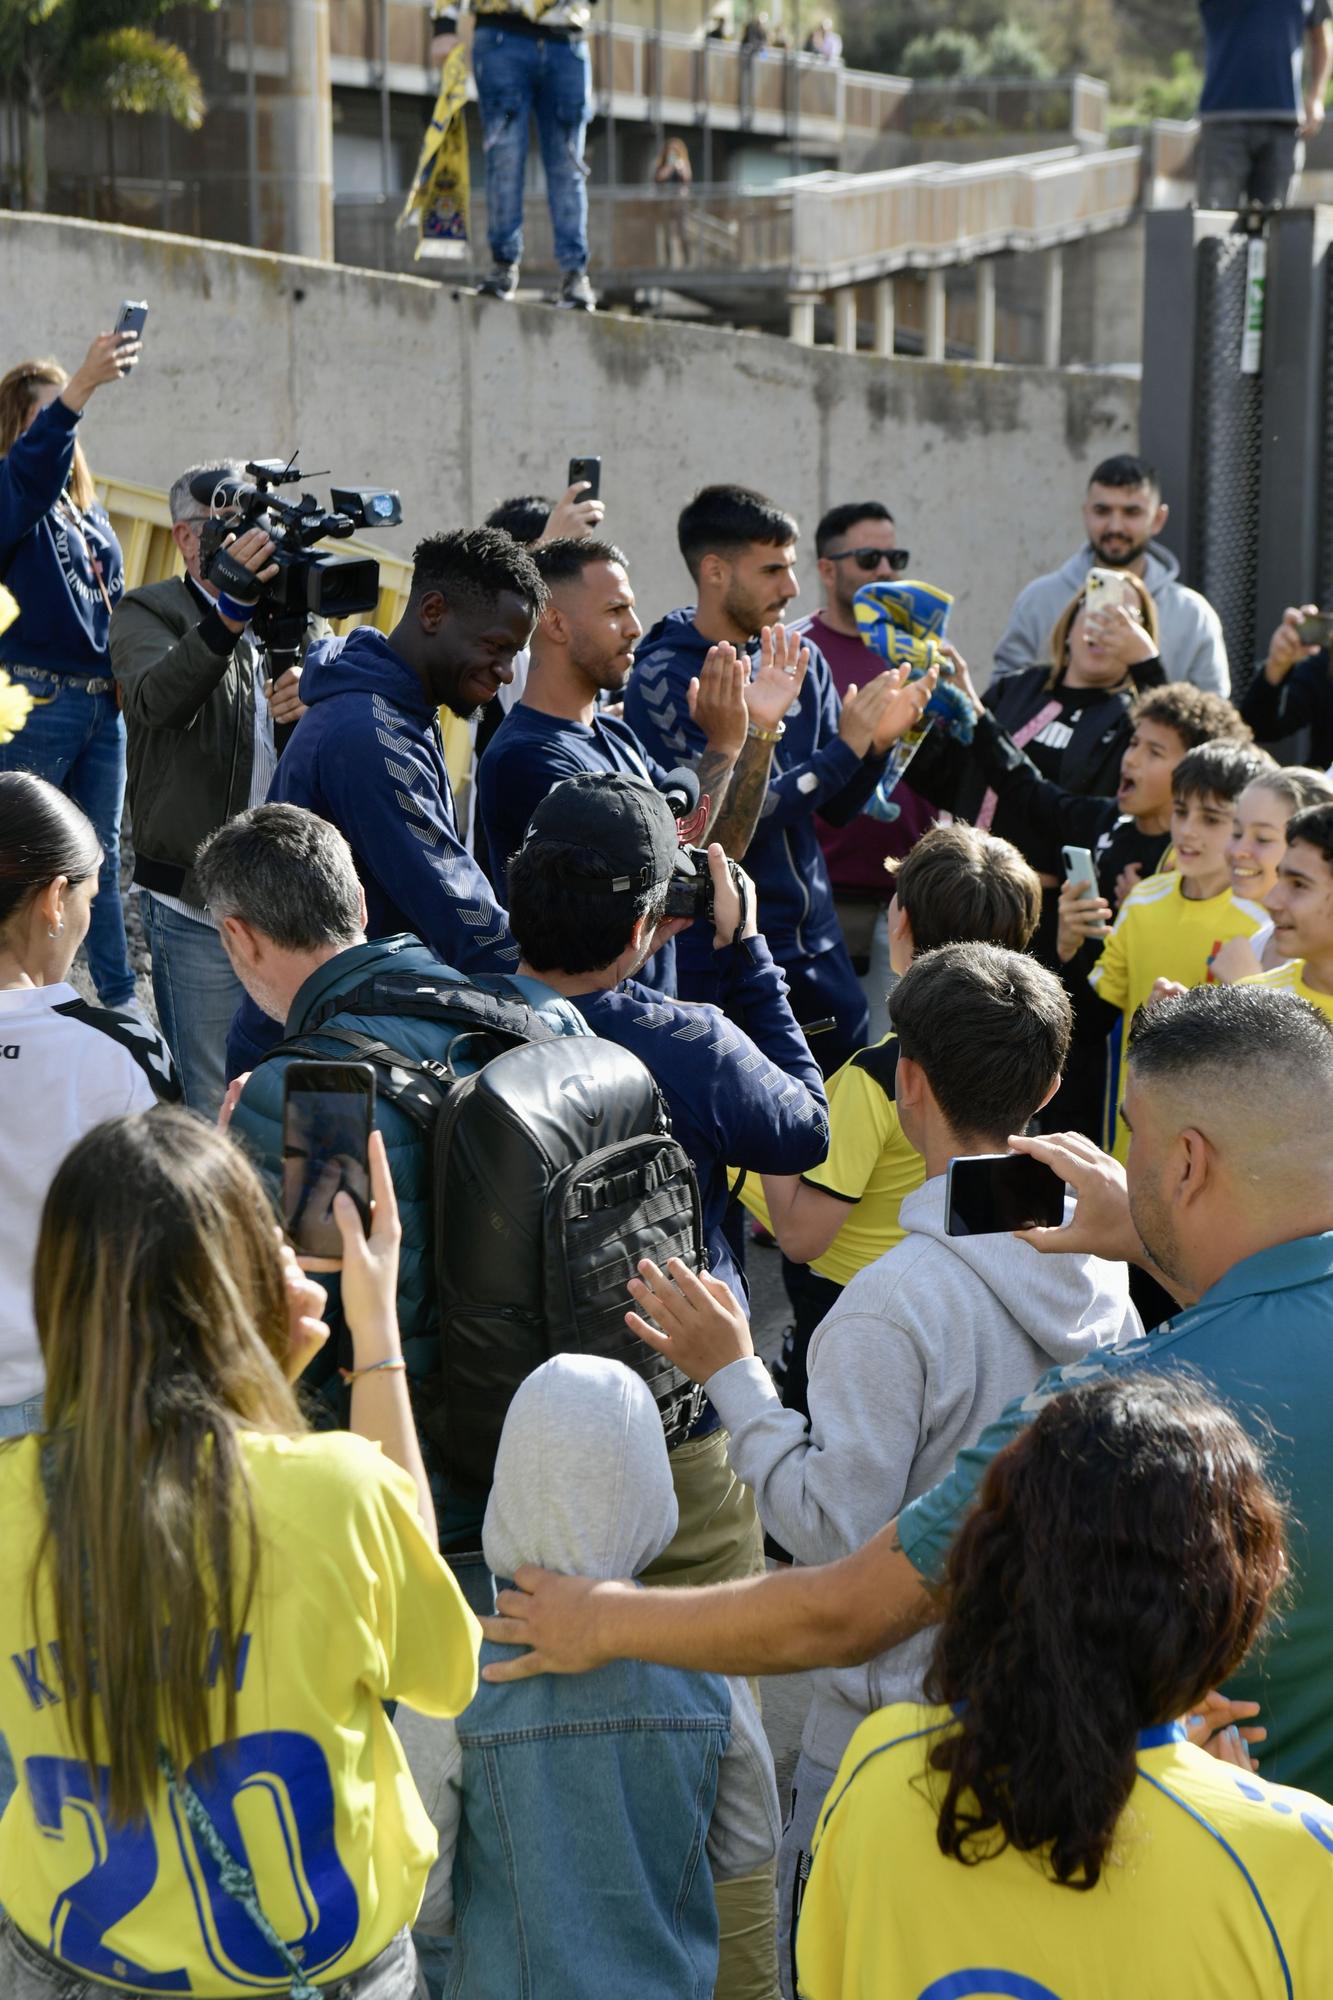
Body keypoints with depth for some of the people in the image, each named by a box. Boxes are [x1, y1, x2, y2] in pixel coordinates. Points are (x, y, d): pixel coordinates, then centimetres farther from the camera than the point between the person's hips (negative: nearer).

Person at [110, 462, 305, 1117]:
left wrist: (303, 714, -17)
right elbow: (159, 699, -26)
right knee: (214, 1106, -2)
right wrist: (232, 611, -41)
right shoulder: (146, 614, -3)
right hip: (196, 898, -5)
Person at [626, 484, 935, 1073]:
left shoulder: (800, 661, 7)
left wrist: (878, 741, -9)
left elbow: (838, 806, 11)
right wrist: (846, 746, -17)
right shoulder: (665, 677, -12)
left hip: (816, 943, 6)